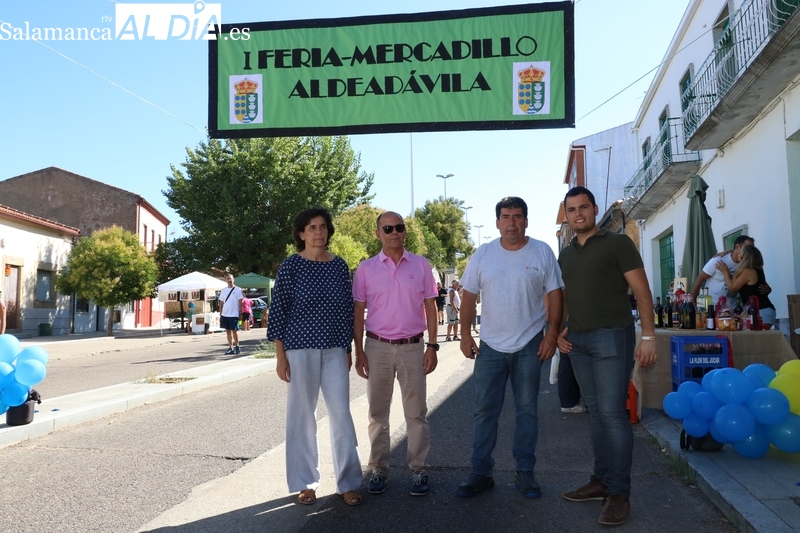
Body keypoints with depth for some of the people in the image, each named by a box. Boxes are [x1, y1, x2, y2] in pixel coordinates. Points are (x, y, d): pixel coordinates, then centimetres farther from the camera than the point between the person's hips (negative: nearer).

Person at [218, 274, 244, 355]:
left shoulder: (238, 290, -2)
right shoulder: (223, 291, 10)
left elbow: (240, 302, -2)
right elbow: (221, 303, 12)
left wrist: (240, 313, -7)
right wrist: (220, 313, 7)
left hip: (234, 314, -4)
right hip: (225, 314, 5)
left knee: (234, 331, -1)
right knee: (228, 331, 8)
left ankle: (237, 347, 13)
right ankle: (230, 348, 14)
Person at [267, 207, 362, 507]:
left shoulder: (339, 265, 7)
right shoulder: (291, 266, -3)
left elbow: (347, 309, 12)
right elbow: (278, 310, -4)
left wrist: (348, 349, 10)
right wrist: (281, 355, -7)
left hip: (335, 350, 3)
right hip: (301, 349, -3)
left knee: (341, 413, 2)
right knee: (302, 414, 5)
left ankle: (348, 483, 14)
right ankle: (305, 483, 20)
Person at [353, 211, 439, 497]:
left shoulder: (421, 265, 1)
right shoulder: (366, 268, 1)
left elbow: (430, 307, 3)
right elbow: (358, 312, 3)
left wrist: (432, 346, -3)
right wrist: (359, 351, -1)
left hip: (413, 347, 0)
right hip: (377, 347, 1)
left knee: (416, 413, 7)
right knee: (377, 413, 10)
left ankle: (418, 469, 19)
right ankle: (378, 469, 22)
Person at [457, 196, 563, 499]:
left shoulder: (542, 252, -2)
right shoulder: (483, 254, 1)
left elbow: (554, 296, 0)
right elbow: (469, 297, 3)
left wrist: (552, 334, -8)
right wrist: (465, 334, -4)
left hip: (530, 346, -1)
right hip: (490, 346, 1)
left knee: (527, 410, 9)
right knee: (484, 411, 4)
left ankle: (524, 472, 21)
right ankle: (480, 472, 14)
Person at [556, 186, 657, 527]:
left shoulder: (617, 243, -2)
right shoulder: (565, 255, 15)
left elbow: (641, 291, -6)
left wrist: (648, 335, -14)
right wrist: (561, 330, 8)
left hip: (611, 336, -6)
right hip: (577, 341, 6)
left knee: (612, 413, -6)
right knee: (595, 411, 10)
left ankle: (619, 492, 2)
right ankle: (601, 479, 19)